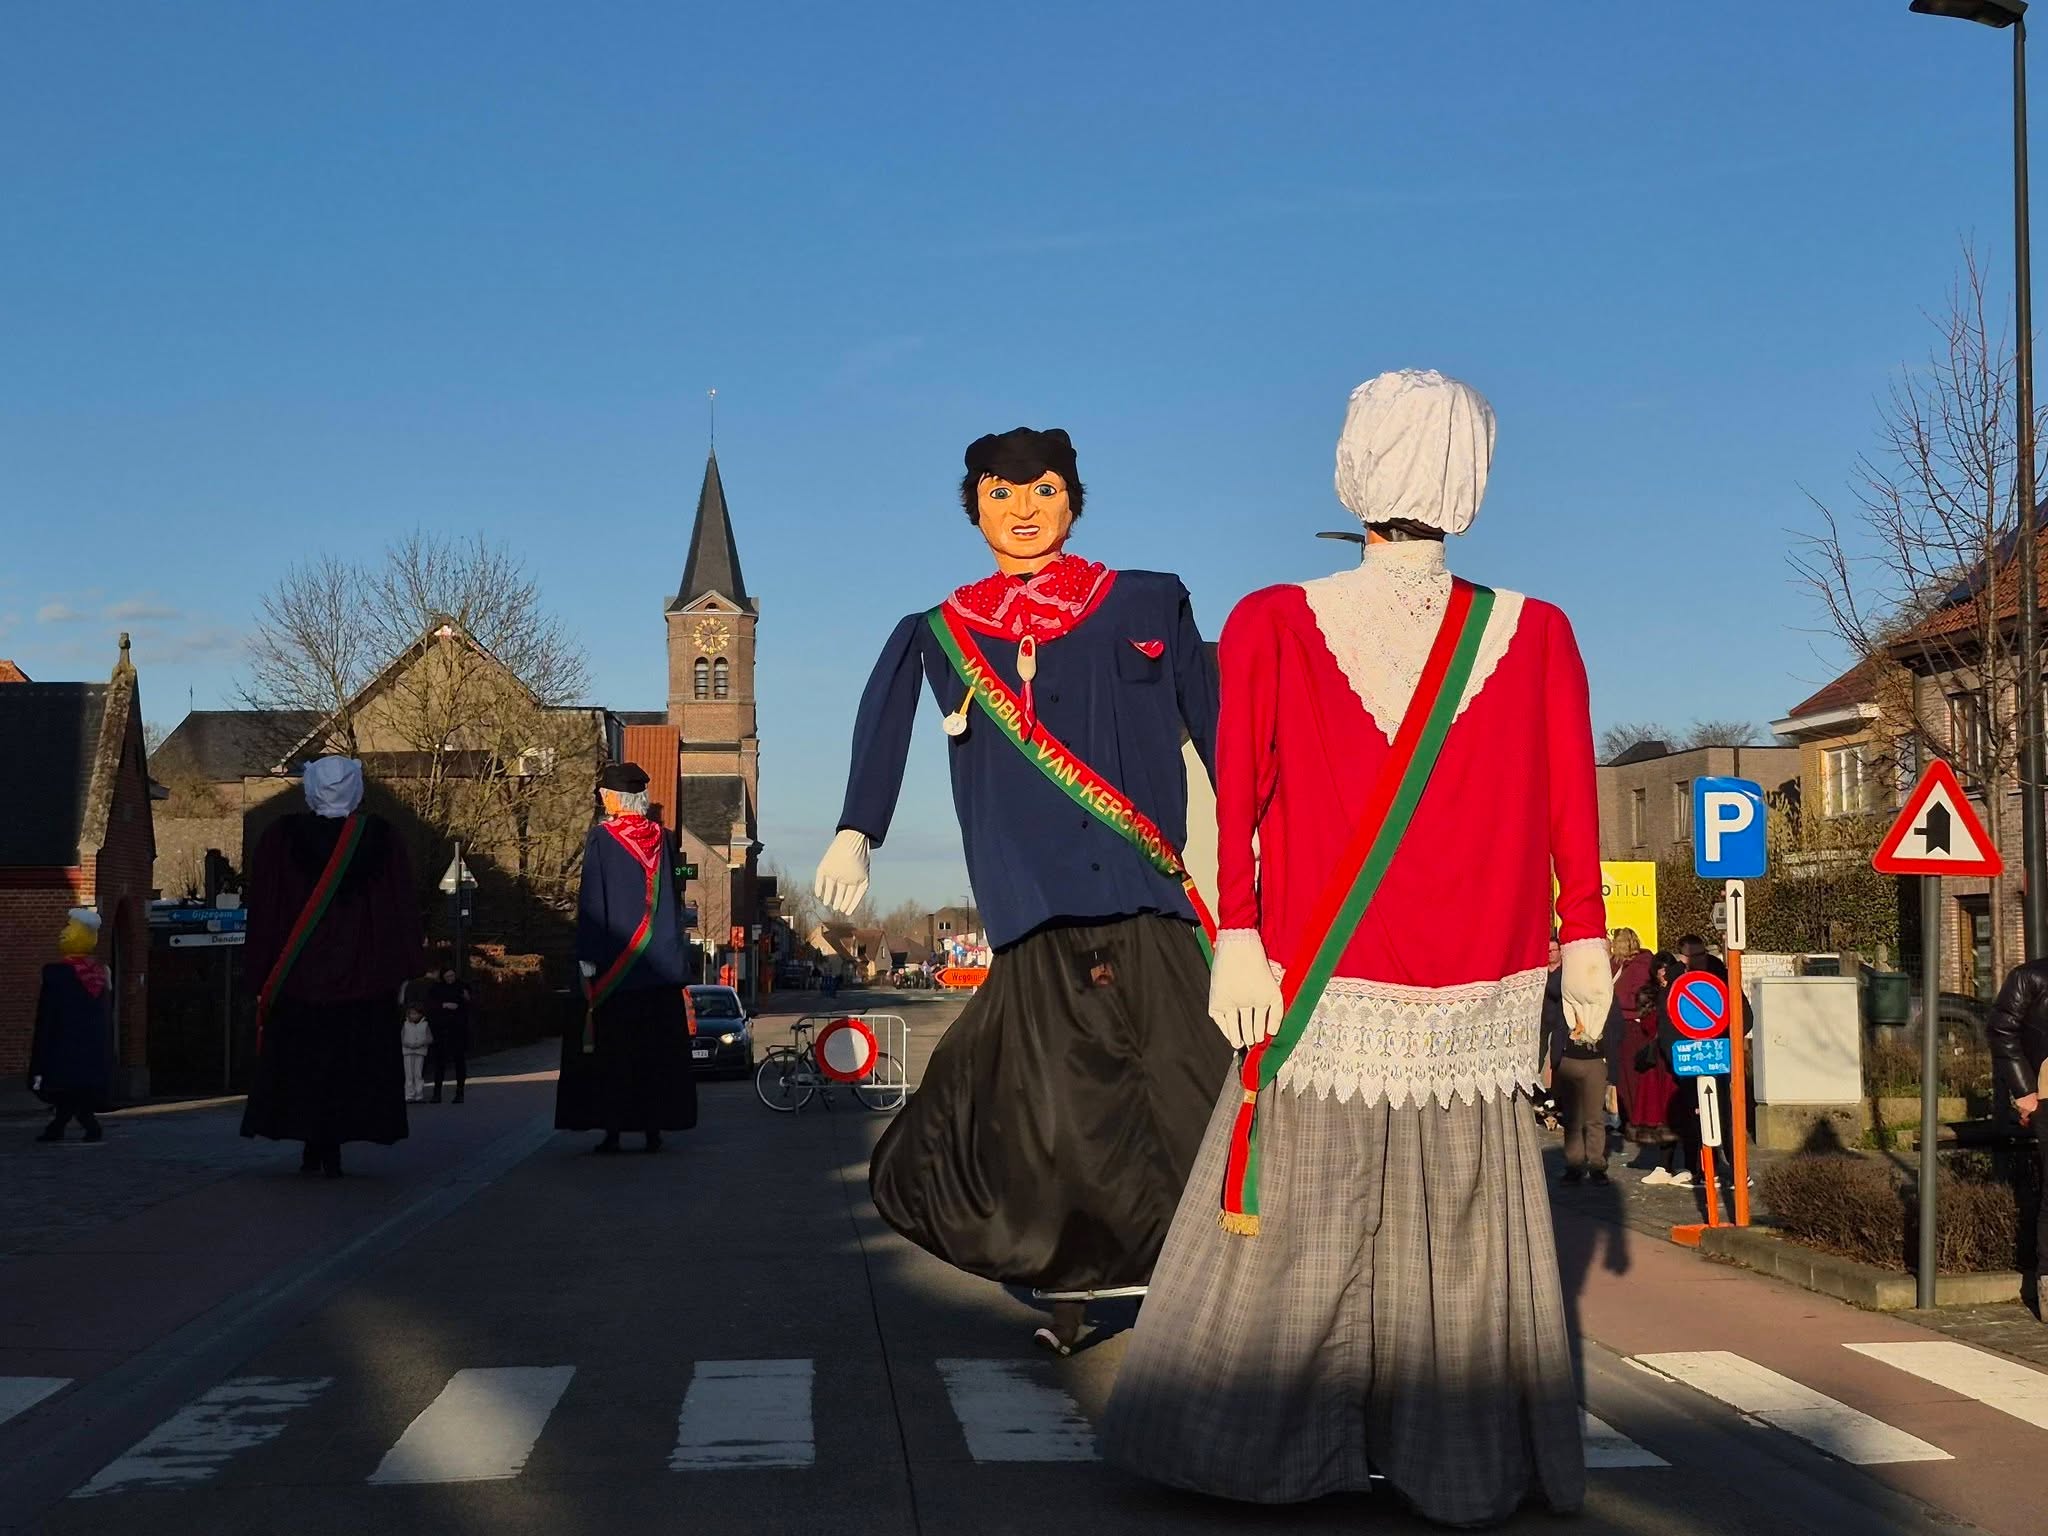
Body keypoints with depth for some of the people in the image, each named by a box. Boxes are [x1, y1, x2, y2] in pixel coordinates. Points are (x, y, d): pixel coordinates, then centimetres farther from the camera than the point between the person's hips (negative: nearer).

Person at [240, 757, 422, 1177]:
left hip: (297, 975, 0)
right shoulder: (381, 836, -2)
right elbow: (402, 907, 0)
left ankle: (313, 1149, 6)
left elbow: (260, 906, 4)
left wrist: (262, 969, 11)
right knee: (352, 1062, 5)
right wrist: (401, 969, 6)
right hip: (363, 974, 0)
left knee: (299, 1062, 9)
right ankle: (331, 1150, 0)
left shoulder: (281, 835, -2)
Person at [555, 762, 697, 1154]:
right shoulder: (662, 837, 6)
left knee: (611, 1049, 1)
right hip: (660, 962, 4)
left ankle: (612, 1129, -1)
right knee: (656, 1048, 7)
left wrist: (587, 958, -9)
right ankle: (654, 1128, 7)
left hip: (613, 963, -4)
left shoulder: (602, 837, -7)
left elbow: (591, 901, -10)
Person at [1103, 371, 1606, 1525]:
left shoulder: (1274, 625, -6)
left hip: (1326, 986, 0)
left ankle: (1264, 1437, 21)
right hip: (1477, 1000, 1)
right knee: (1460, 1230, 12)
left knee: (1299, 1212, 11)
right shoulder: (1534, 636, -3)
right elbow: (1572, 810, -1)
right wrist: (1588, 940, 6)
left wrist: (1237, 934, -7)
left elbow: (1235, 792, -9)